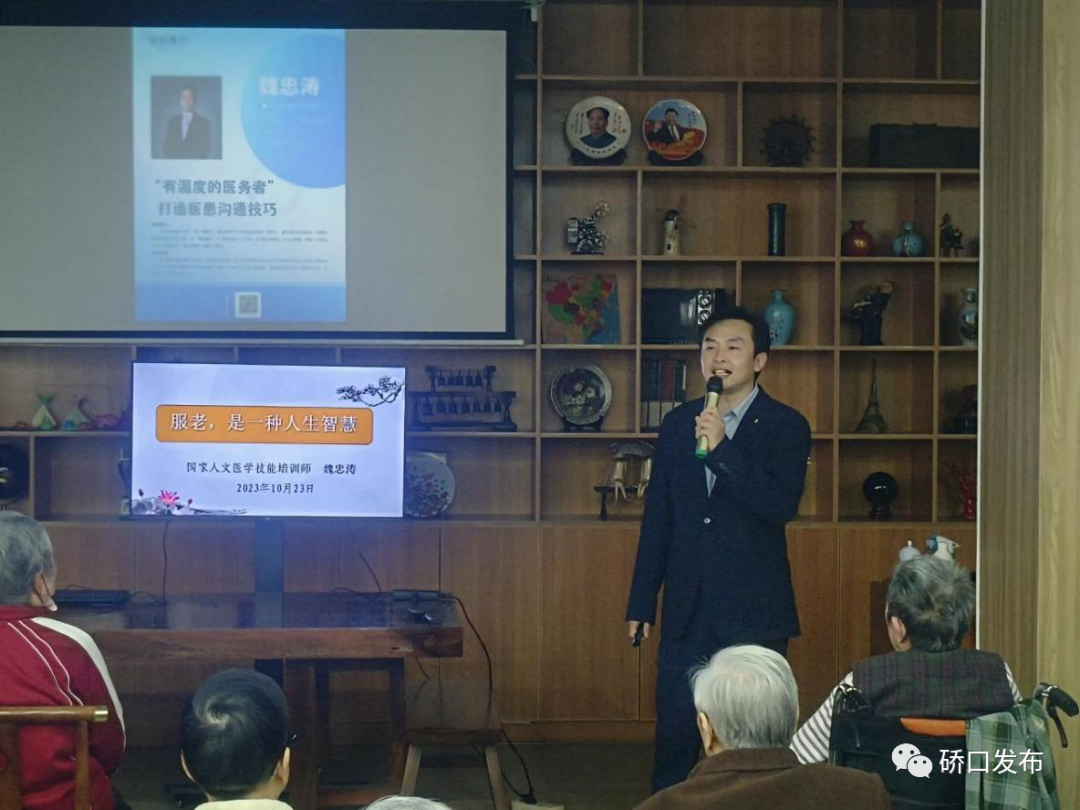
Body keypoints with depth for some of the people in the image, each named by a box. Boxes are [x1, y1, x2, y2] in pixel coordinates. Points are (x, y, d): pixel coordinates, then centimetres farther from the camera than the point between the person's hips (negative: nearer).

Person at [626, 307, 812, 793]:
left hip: (753, 610, -3)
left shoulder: (786, 427, -2)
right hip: (686, 609, 4)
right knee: (674, 733, 6)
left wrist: (722, 448, -22)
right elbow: (657, 518, 12)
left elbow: (781, 506, -17)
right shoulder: (677, 424, 10)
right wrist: (641, 603, 10)